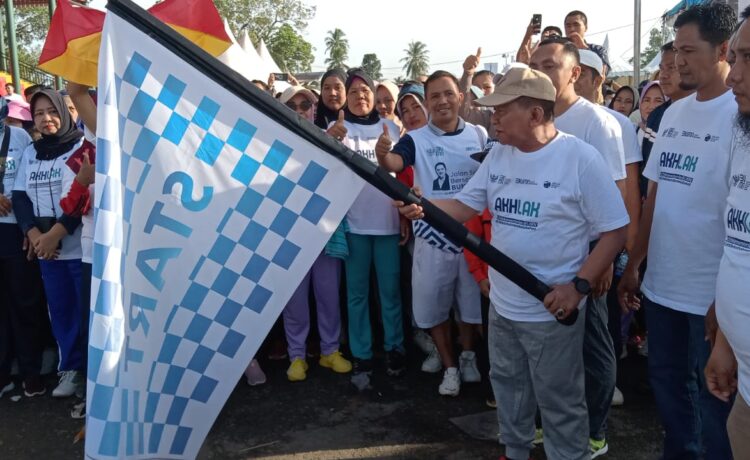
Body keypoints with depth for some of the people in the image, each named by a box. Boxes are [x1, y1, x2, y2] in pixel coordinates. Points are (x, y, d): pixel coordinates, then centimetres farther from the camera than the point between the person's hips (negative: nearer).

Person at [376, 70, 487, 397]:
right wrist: (383, 155, -49)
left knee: (472, 300, 16)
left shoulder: (480, 135, 1)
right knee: (434, 305, 8)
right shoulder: (416, 139, -6)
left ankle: (468, 356, 40)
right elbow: (395, 162, -26)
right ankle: (450, 367, 27)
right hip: (433, 236, -1)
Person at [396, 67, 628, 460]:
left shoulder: (581, 158, -16)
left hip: (552, 309, -7)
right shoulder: (499, 154, 3)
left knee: (558, 398, 9)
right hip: (502, 302, 7)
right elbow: (464, 206, 5)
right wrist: (422, 207, -15)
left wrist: (579, 285, -22)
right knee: (508, 385, 23)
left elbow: (614, 230, -14)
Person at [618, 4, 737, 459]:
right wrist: (633, 265, 12)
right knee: (668, 384, 20)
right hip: (661, 284, 7)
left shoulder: (742, 114, -14)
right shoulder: (674, 112, 8)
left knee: (712, 396, 10)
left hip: (713, 294, -7)